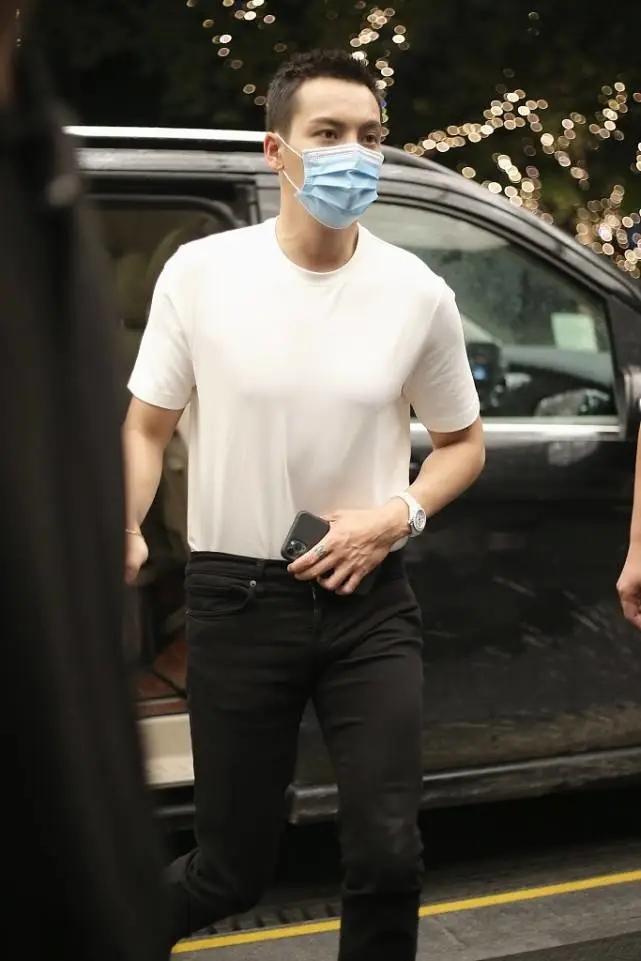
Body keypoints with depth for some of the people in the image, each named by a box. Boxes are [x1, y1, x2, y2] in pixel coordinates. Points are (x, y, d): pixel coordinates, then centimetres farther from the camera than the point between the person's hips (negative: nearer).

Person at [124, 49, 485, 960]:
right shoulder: (200, 272, -7)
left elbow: (462, 442, 10)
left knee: (388, 856, -2)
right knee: (234, 870, 8)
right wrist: (121, 529, -16)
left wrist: (398, 515, -9)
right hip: (238, 598, -1)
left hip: (370, 601, 2)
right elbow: (147, 426, 3)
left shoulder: (418, 294, -3)